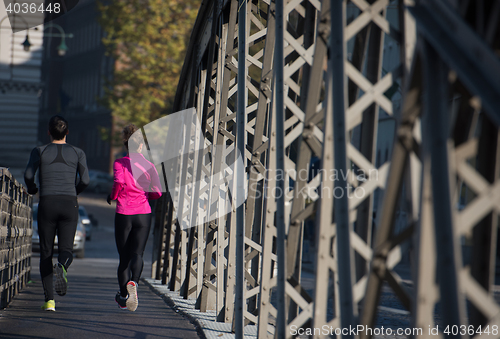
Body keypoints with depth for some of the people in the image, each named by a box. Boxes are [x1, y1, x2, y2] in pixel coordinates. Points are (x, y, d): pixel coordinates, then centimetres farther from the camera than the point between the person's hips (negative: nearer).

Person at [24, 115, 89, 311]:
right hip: (69, 205, 0)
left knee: (46, 252, 6)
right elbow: (85, 180, -3)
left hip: (47, 204, 0)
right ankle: (61, 267, -37)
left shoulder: (39, 151, 6)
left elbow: (28, 175, -7)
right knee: (66, 250, 2)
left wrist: (32, 189, 14)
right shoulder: (78, 153, 8)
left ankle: (49, 299, -4)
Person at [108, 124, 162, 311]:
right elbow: (157, 192, -4)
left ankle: (123, 297, 18)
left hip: (123, 214, -1)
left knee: (124, 257, 10)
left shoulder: (119, 163, -3)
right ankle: (133, 282, -33)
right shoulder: (149, 166, 2)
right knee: (137, 253, -2)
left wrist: (112, 196, -2)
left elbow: (119, 182, -22)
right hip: (143, 214, 1)